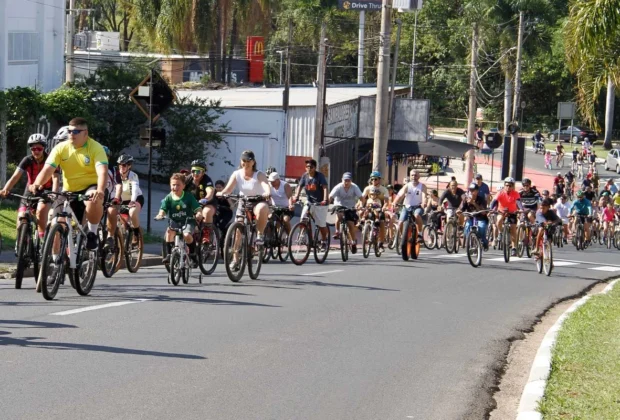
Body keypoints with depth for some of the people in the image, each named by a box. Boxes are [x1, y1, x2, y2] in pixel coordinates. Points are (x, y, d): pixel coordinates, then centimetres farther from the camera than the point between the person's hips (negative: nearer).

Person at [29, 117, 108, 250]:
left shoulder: (96, 148, -14)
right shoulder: (61, 148, -6)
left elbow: (102, 171, -28)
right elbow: (47, 169, -15)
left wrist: (100, 191, -48)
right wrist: (36, 184, -36)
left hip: (91, 188, -4)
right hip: (69, 192, 4)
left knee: (94, 200, -37)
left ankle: (92, 233, -15)